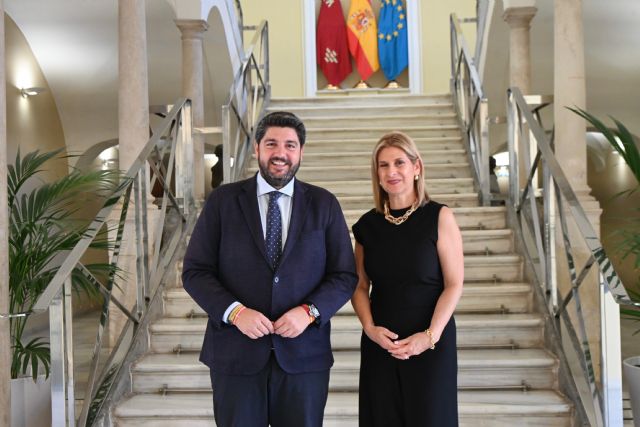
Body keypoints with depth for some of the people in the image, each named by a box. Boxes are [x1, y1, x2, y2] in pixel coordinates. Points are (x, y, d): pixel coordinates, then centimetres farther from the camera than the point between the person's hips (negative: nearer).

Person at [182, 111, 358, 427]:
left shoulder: (324, 204, 3)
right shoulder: (222, 200, 1)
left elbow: (345, 275, 3)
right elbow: (195, 272, 0)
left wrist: (309, 311, -13)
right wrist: (234, 311, -15)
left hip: (304, 353, 1)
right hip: (236, 353, 0)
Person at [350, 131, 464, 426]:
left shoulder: (439, 217, -7)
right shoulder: (368, 225, 3)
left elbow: (454, 285, -8)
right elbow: (360, 286, 7)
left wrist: (430, 336, -16)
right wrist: (370, 328, -8)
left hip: (430, 343, -3)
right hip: (379, 343, 3)